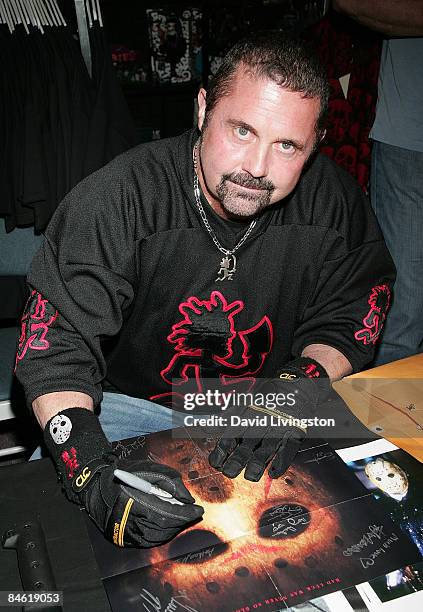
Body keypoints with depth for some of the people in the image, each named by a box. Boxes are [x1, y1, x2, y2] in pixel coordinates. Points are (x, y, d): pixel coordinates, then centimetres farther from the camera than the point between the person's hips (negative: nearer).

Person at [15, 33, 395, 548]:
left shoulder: (332, 201, -11)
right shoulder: (117, 198, -22)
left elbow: (349, 315, -1)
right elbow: (55, 342, -22)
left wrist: (299, 387, -21)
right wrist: (90, 473, -37)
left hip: (263, 404, 3)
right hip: (129, 405, -1)